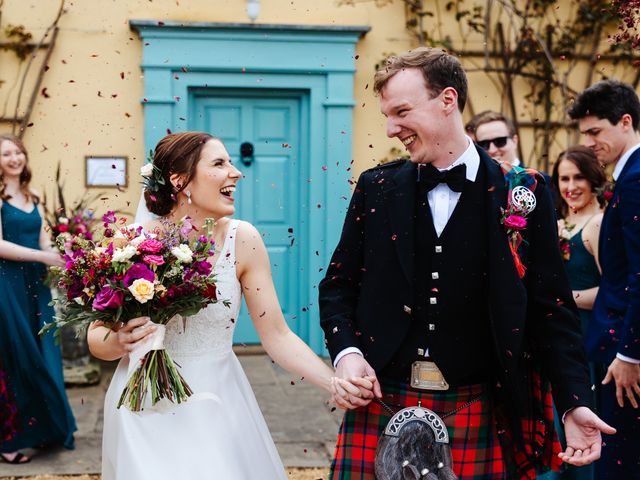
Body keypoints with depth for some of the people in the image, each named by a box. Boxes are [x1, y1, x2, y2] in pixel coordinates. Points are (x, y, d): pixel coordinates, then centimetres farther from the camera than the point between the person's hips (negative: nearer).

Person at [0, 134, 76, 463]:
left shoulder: (32, 198, 14)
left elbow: (44, 243, 13)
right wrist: (44, 256, -18)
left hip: (35, 284, 7)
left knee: (43, 357, 9)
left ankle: (44, 429, 21)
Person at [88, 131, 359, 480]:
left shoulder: (242, 239, -10)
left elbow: (277, 335, -7)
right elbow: (97, 336, -2)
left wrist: (336, 383, -20)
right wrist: (119, 342, -25)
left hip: (218, 403, 2)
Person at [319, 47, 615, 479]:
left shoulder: (522, 193, -1)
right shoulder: (377, 188, 5)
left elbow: (552, 308, 1)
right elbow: (339, 284, 11)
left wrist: (575, 403, -7)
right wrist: (346, 353, -6)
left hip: (476, 413, -1)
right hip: (380, 402, 2)